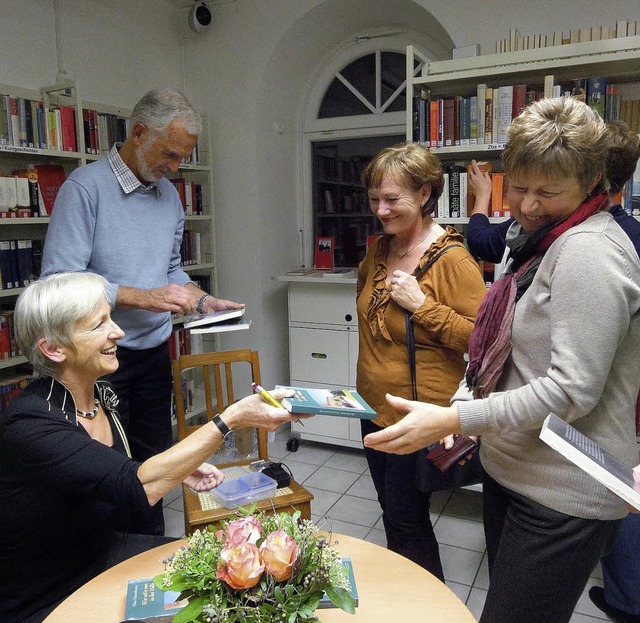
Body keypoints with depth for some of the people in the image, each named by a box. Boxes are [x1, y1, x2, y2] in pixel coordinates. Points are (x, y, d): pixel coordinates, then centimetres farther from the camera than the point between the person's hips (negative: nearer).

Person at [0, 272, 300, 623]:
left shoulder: (102, 395, -4)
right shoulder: (29, 424, -29)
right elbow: (137, 486, -38)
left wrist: (180, 470, -7)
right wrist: (232, 419, -39)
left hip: (104, 549, 7)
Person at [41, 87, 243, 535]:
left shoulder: (169, 195, 8)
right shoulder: (86, 187, -14)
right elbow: (59, 279, -22)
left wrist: (201, 300, 0)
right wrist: (145, 298, -25)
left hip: (155, 352, 7)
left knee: (153, 464, 17)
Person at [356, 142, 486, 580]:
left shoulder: (452, 259, -18)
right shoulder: (380, 249, 5)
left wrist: (422, 304, -26)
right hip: (373, 407, 8)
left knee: (406, 520, 7)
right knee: (391, 508, 22)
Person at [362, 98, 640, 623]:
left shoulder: (589, 252, -20)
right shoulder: (548, 242, 11)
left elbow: (571, 392, -26)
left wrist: (454, 419, -27)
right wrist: (471, 428, 12)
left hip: (563, 500, -9)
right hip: (513, 472, 10)